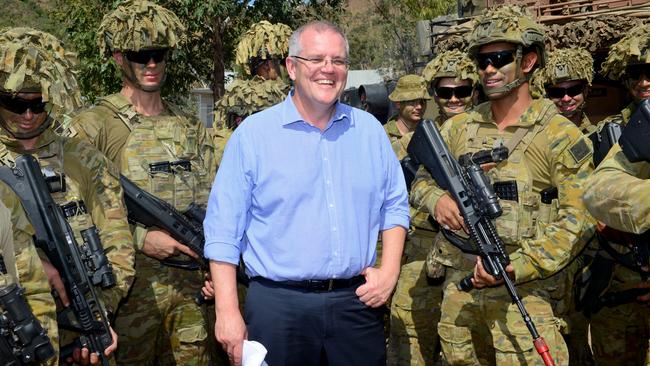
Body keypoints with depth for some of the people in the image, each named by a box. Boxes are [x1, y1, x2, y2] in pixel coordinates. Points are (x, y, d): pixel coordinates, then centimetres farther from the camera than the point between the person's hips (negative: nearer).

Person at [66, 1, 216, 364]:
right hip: (131, 287, -4)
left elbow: (211, 205, 12)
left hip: (190, 284, 4)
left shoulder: (193, 129, 11)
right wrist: (139, 237, -17)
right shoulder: (92, 126, -5)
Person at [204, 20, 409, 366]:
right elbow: (224, 228, -5)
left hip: (358, 301, 3)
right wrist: (227, 311, -9)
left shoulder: (370, 131, 7)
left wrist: (389, 271, 0)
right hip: (278, 304, -3)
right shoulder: (253, 133, -4)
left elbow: (395, 205, 14)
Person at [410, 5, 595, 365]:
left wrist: (516, 268, -19)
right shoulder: (458, 127, 8)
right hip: (458, 286, 5)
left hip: (523, 291, -4)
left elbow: (577, 218, -12)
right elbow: (422, 179, 18)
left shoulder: (560, 135, -6)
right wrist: (437, 199, -7)